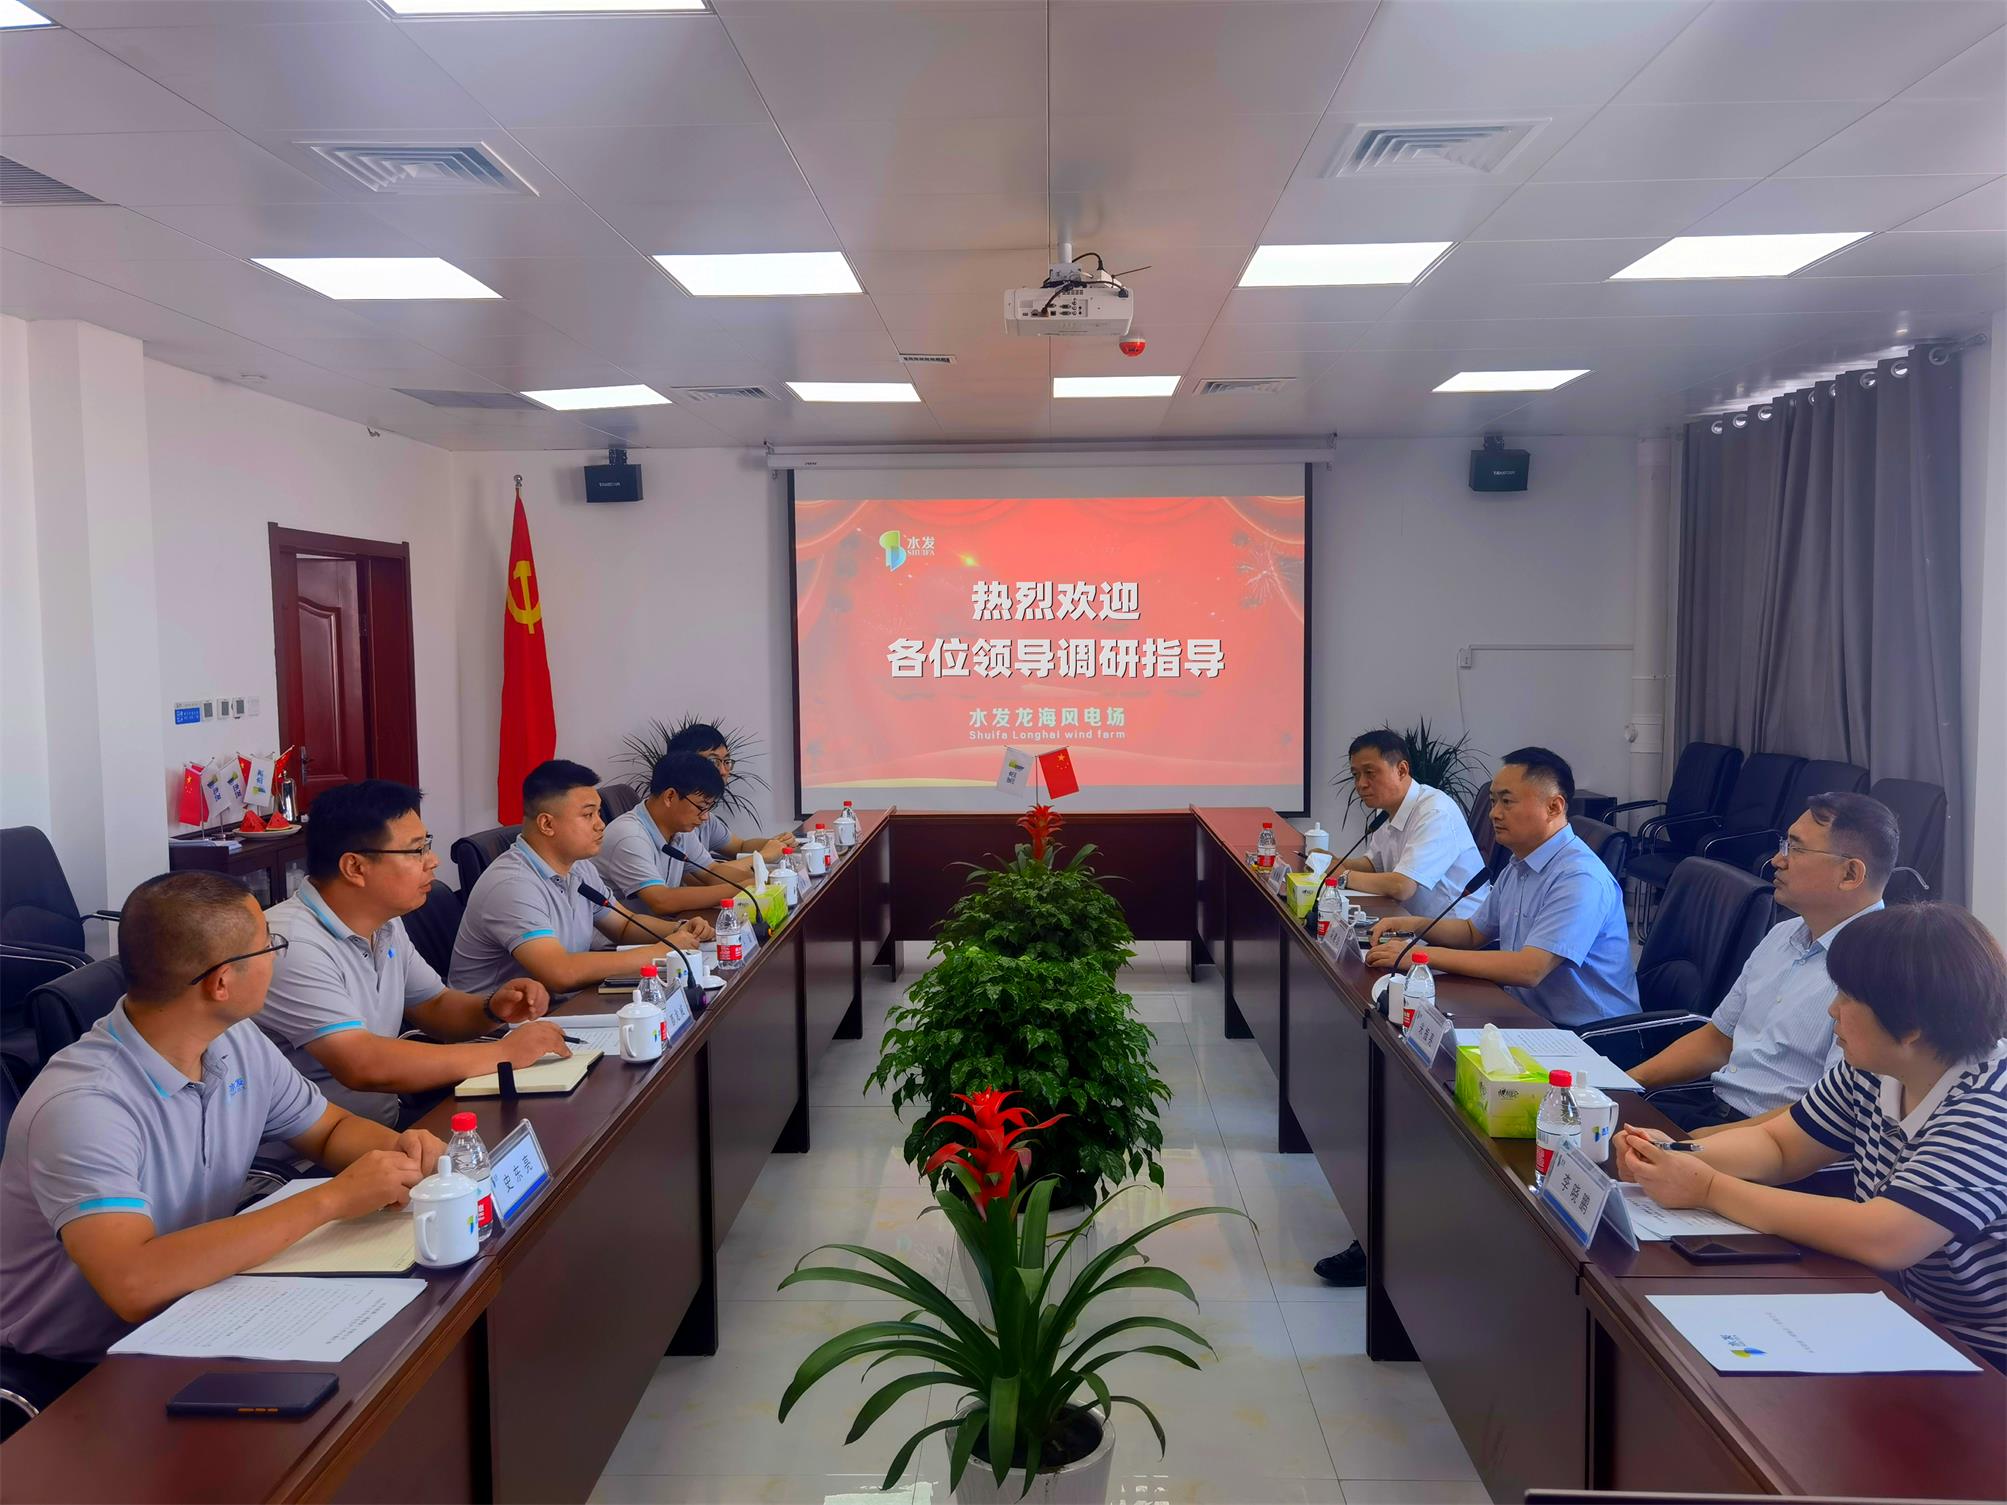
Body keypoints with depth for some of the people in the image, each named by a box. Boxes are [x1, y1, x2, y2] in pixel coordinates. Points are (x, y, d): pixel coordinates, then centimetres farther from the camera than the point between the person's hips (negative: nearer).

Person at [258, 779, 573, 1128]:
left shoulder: (385, 925, 7)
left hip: (387, 1130, 8)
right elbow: (362, 1066, -29)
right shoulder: (293, 945, -21)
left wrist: (493, 1009, -4)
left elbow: (435, 1007, 19)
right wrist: (504, 1053, -23)